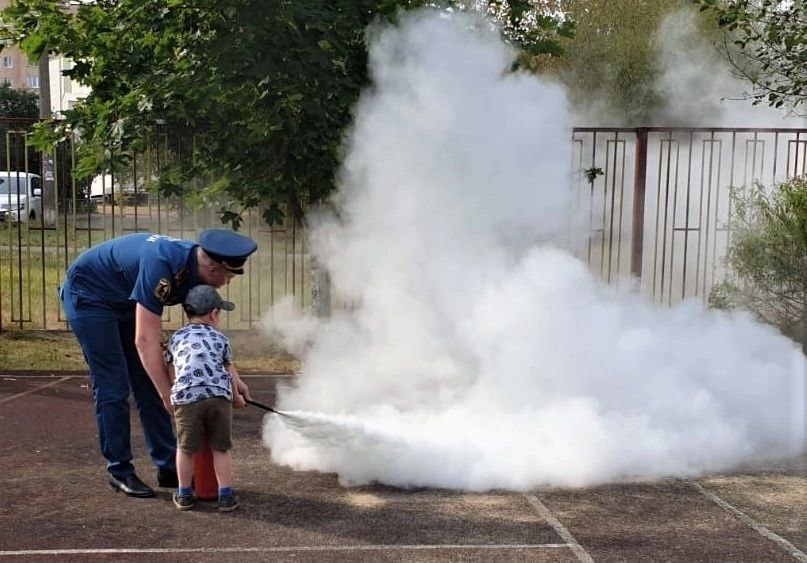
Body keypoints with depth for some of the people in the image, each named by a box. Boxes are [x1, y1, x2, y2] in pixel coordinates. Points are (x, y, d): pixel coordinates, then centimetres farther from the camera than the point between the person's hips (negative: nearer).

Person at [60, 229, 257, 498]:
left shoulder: (195, 268, -11)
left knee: (149, 385, 5)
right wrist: (168, 396, -30)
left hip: (123, 302, 8)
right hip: (88, 295, -8)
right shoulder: (162, 266, -37)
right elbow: (146, 341, -35)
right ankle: (119, 471, 4)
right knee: (113, 388, -9)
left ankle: (169, 467, 10)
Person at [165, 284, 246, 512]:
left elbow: (172, 375, 21)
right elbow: (230, 372, 27)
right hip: (219, 396, 0)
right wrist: (236, 397, 41)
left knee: (186, 448, 14)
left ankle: (184, 494, 26)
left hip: (186, 397, 0)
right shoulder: (220, 339, 21)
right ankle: (226, 495, 15)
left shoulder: (175, 338, 21)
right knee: (221, 448, 12)